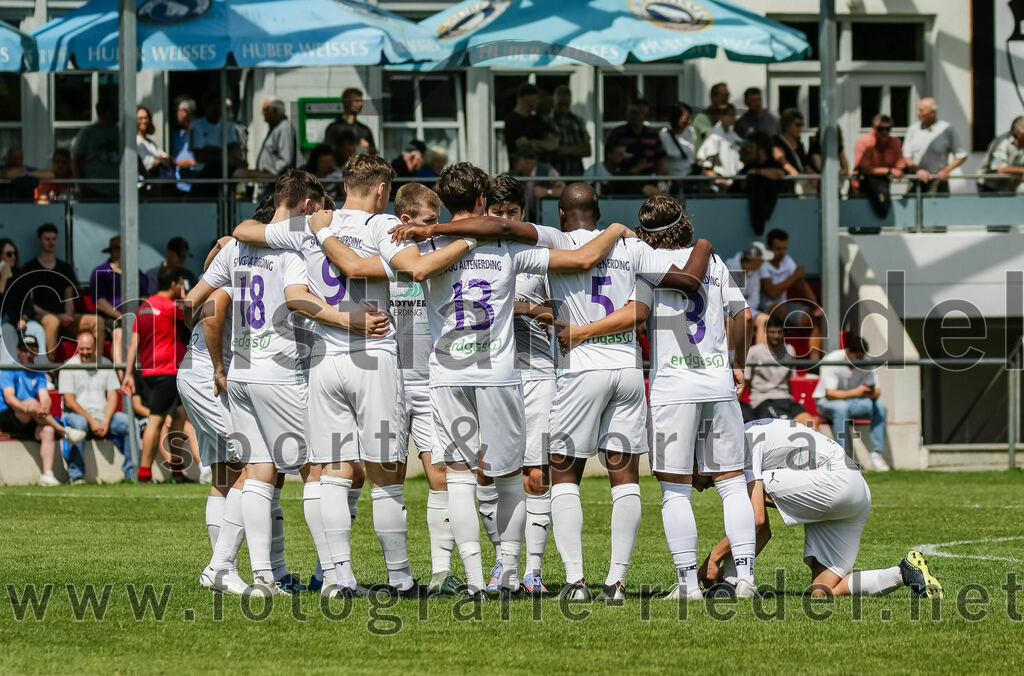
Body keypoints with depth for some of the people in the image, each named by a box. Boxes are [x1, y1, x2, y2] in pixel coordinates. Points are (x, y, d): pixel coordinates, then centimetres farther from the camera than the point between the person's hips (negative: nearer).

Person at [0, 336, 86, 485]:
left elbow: (45, 397, 2)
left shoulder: (38, 374, 18)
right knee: (31, 402, -33)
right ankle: (65, 432, -28)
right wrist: (27, 408, -32)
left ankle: (47, 474, -38)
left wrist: (44, 408, -24)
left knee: (48, 430, -29)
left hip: (31, 424, 4)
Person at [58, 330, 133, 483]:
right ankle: (76, 475, -36)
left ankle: (131, 473, -13)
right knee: (78, 423, -38)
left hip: (103, 415, 4)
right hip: (77, 414, -4)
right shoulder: (69, 366, 0)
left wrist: (106, 421, -10)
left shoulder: (105, 364, 11)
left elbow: (112, 397, 7)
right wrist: (91, 420, -17)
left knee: (129, 423, -19)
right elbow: (69, 401, -8)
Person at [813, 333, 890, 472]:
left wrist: (872, 394, -34)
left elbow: (876, 391, -8)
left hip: (852, 402, 5)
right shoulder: (831, 361, -23)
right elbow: (830, 394, -29)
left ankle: (877, 453, -17)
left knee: (880, 406, -20)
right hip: (826, 402, -5)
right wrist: (855, 393, -43)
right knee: (842, 407, -39)